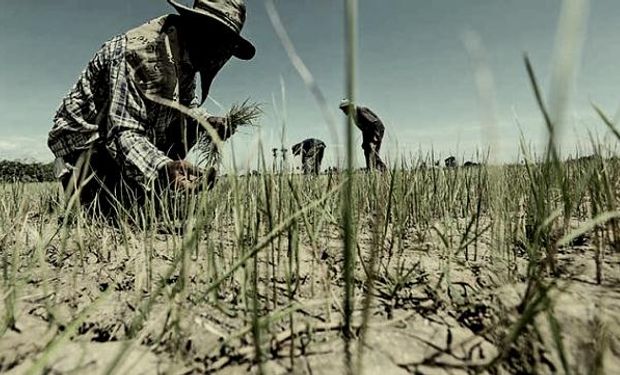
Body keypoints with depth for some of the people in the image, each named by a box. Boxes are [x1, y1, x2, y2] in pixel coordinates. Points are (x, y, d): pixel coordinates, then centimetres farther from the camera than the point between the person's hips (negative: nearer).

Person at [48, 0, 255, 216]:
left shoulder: (187, 57, -3)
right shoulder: (140, 50, -28)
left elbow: (188, 107, 9)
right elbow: (122, 132, -33)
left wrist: (209, 123, -13)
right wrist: (162, 168, -51)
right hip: (85, 142, -8)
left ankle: (153, 195, -2)